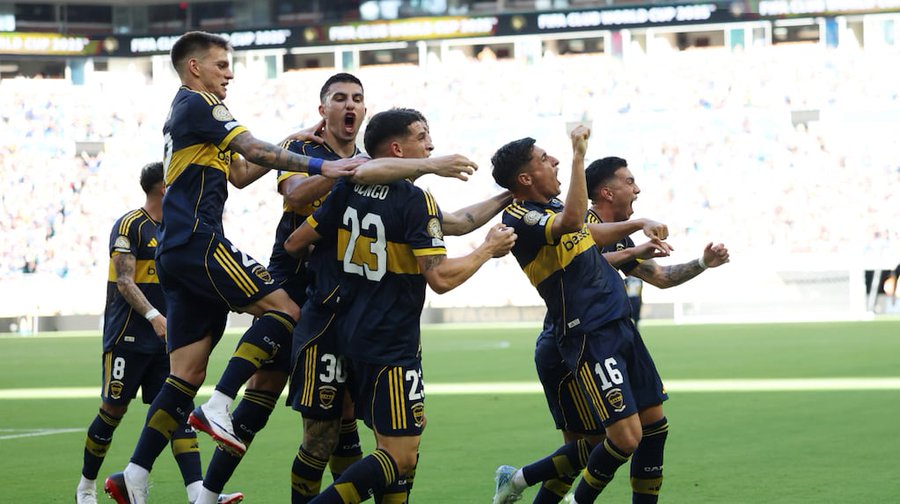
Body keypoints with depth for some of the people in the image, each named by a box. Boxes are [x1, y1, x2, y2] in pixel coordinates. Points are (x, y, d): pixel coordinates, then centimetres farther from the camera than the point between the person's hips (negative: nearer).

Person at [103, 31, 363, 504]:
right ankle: (217, 408, -19)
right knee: (284, 308, -12)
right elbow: (255, 151, -14)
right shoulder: (198, 105, -4)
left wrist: (292, 148, 18)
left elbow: (240, 173, 29)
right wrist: (320, 167, -17)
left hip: (175, 252, 10)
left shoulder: (186, 111, 26)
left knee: (187, 373, 5)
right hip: (199, 242, -10)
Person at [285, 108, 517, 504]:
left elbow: (295, 244, 10)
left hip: (350, 335, 9)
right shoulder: (415, 201, -14)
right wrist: (489, 249, -5)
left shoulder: (349, 189, 5)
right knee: (401, 457, -8)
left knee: (397, 448, 18)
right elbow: (440, 278, -20)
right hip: (391, 347, -8)